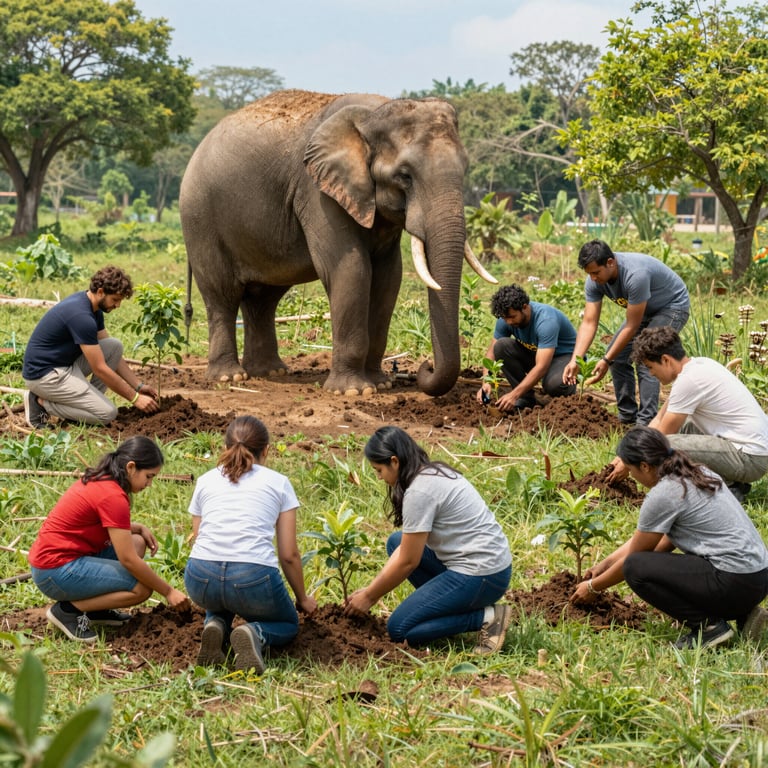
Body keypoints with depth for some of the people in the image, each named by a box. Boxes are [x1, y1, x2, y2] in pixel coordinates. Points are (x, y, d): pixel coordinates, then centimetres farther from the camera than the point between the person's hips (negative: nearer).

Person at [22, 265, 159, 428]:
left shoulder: (93, 306, 5)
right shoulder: (81, 315, -25)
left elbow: (112, 353, 14)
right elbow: (100, 369, -21)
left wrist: (139, 386, 8)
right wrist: (135, 398, -14)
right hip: (43, 374, -10)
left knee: (115, 346, 3)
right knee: (107, 413, -15)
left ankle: (89, 398, 8)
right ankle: (42, 402, -4)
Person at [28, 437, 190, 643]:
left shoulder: (98, 480, 9)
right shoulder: (112, 496, -19)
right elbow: (128, 560, -18)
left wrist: (139, 528, 8)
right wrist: (168, 592, -9)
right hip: (57, 571, -10)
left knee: (137, 543, 11)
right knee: (142, 588, -13)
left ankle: (94, 608, 10)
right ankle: (68, 610, -6)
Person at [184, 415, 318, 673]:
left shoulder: (205, 481, 21)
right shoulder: (278, 482, 14)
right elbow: (289, 554, 12)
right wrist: (302, 599, 28)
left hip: (200, 577, 3)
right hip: (253, 577, -3)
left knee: (219, 603, 40)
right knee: (288, 624, 28)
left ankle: (216, 625, 4)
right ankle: (256, 634, -6)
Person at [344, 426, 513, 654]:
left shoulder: (420, 491, -18)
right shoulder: (434, 473, 10)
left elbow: (408, 562, -12)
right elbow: (406, 548, 14)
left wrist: (370, 597, 1)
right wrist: (370, 589, 11)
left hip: (480, 575, -10)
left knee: (398, 629, -4)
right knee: (396, 542, 17)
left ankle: (486, 617, -7)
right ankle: (446, 604, 10)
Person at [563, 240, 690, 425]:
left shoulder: (635, 275, -40)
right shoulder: (594, 281, -17)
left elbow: (632, 327, -32)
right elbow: (589, 323, -17)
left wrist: (606, 361, -31)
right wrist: (575, 360, -30)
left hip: (673, 306, -8)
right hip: (645, 309, 8)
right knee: (617, 356, 0)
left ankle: (646, 422, -20)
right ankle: (627, 416, 11)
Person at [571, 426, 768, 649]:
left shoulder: (663, 495, -12)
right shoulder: (696, 473, 14)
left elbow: (633, 557, 1)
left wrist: (593, 587, 16)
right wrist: (605, 564, 29)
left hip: (736, 584, -9)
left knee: (636, 568, -8)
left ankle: (708, 625, -6)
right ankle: (741, 614, 13)